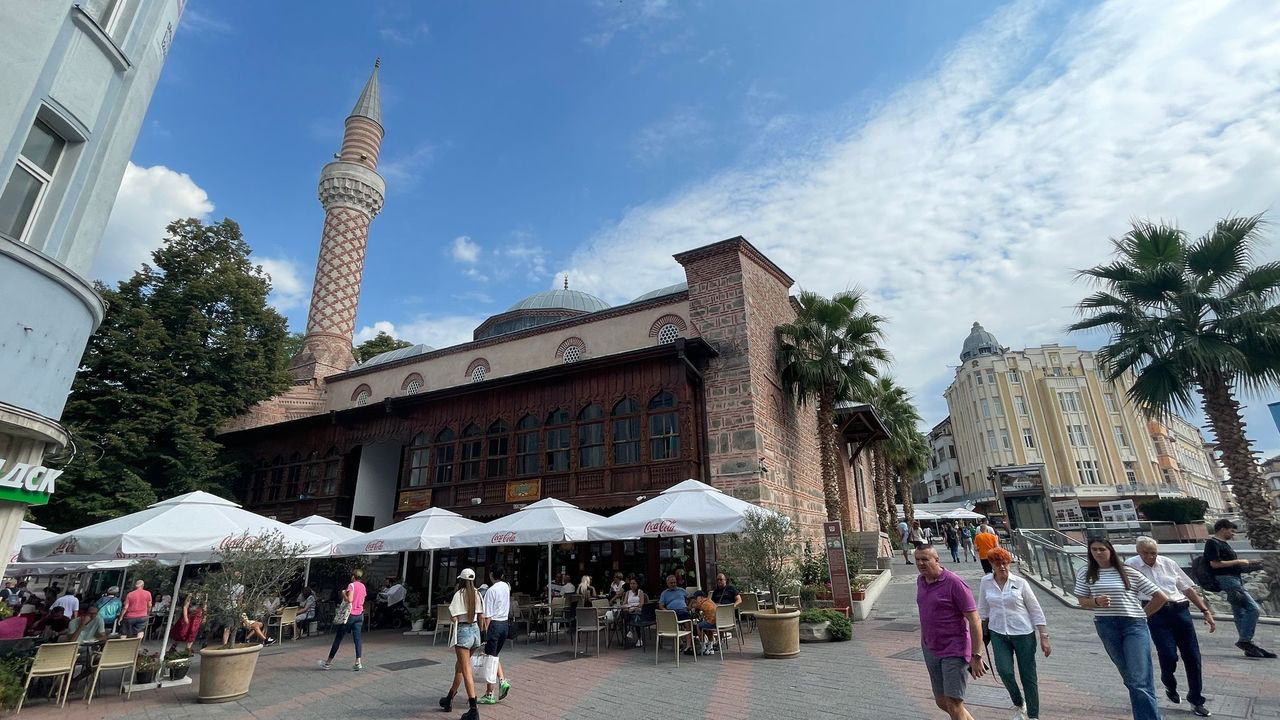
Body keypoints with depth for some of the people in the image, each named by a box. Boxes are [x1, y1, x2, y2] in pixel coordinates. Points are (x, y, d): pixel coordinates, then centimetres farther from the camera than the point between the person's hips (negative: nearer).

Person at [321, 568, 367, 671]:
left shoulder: (351, 585, -12)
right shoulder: (363, 587, 9)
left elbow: (349, 599, -24)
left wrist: (343, 594, -7)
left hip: (350, 615, -6)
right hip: (360, 615, 6)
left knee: (338, 638, 7)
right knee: (357, 638, 5)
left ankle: (328, 662, 19)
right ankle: (358, 663, -2)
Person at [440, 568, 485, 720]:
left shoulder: (459, 594, -11)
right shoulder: (477, 594, 4)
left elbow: (455, 618, -12)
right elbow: (481, 617, 6)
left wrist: (450, 605, 3)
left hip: (463, 631, -6)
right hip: (475, 631, 6)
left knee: (466, 671, -3)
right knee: (459, 666, 23)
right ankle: (449, 700, 38)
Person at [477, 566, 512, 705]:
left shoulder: (491, 590, -15)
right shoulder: (506, 587, 6)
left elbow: (488, 615, -15)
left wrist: (486, 632, -11)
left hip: (494, 624, -7)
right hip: (505, 623, 7)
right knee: (494, 656, 21)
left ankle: (489, 695, 10)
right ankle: (503, 680, 5)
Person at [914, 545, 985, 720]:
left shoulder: (954, 583, -17)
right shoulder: (921, 581, 5)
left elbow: (974, 621, -16)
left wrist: (976, 656, -16)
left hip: (954, 651, -7)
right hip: (930, 650, 7)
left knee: (953, 704, -8)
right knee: (942, 702, 14)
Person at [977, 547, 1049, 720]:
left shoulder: (1020, 583, -8)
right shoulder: (986, 582, -2)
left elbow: (1036, 611, -2)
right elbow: (983, 610, 9)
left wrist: (1044, 638, -4)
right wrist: (982, 634, 14)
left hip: (1023, 634, -1)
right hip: (998, 634, 1)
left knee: (1028, 676, 5)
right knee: (1004, 671, -11)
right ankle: (1018, 705, 17)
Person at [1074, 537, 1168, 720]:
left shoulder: (1129, 572, -2)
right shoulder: (1085, 574, 2)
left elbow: (1160, 597, 5)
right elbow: (1083, 602, 5)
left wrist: (1142, 614, 5)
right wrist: (1097, 602, -15)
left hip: (1134, 624, -2)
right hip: (1106, 626, 2)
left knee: (1139, 680, -8)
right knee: (1129, 677, 13)